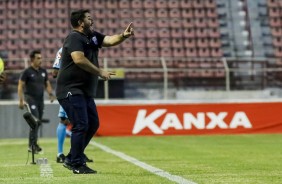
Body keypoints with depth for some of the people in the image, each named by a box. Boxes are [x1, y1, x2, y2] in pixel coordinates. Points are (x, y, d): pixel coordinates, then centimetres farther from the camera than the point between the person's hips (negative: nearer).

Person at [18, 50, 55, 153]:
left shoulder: (43, 71, 13)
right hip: (30, 98, -6)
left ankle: (32, 145, 14)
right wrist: (21, 100, -12)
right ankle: (33, 144, -17)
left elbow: (47, 84, 21)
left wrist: (50, 94, 2)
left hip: (40, 99, 6)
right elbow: (20, 86, -5)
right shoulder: (27, 72, -4)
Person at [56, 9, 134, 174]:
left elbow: (110, 40, 2)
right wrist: (100, 72, -22)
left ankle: (71, 159, 20)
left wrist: (123, 36, -18)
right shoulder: (74, 38, -12)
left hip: (86, 92, 10)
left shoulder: (93, 36, 14)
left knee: (93, 124, 12)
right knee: (81, 125, -11)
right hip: (71, 90, -10)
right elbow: (79, 59, -27)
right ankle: (77, 165, -1)